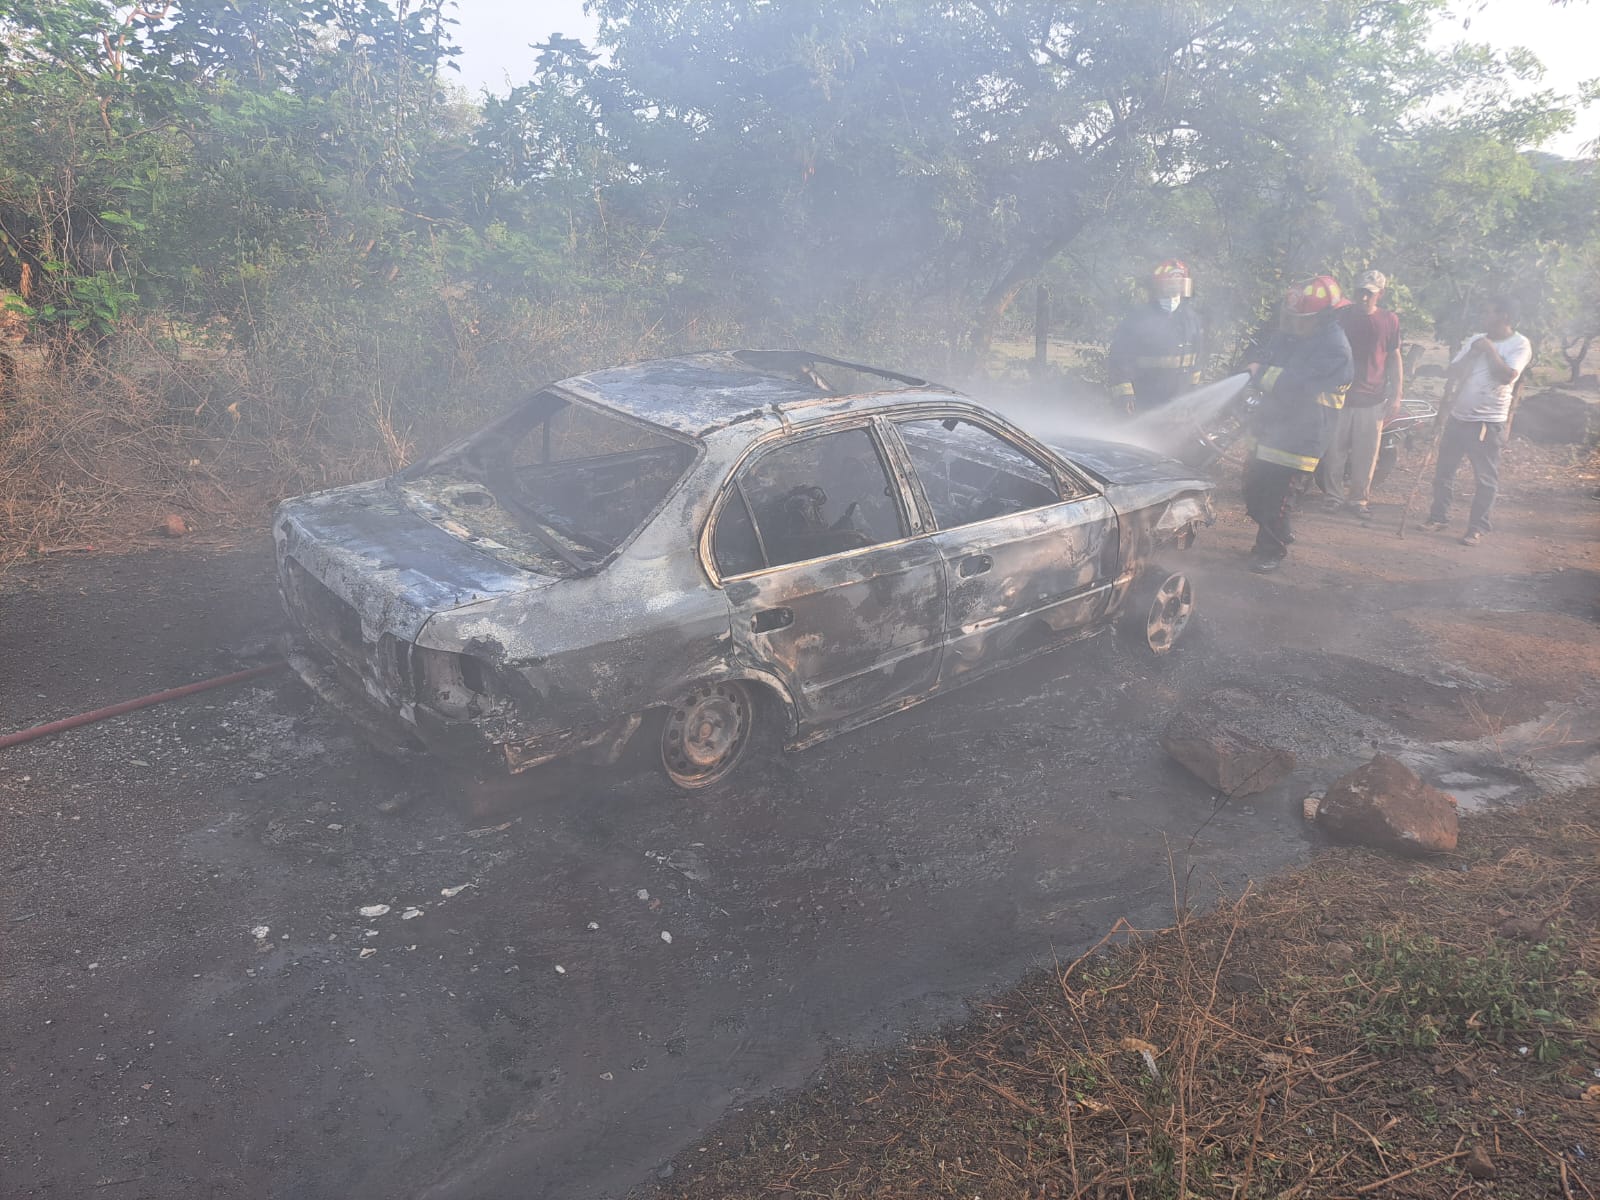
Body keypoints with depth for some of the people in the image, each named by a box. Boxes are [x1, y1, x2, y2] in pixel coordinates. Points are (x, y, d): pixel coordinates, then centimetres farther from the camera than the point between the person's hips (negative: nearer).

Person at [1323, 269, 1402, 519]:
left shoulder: (1389, 320, 3)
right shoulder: (1341, 316, 2)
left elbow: (1395, 358, 8)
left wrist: (1396, 396, 4)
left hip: (1373, 399, 0)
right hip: (1340, 395, 0)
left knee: (1366, 454, 4)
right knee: (1335, 449, 2)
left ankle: (1359, 498, 16)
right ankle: (1334, 495, 15)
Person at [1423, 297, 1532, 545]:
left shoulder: (1520, 345, -6)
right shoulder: (1476, 340, 10)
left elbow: (1506, 376, -22)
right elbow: (1453, 372, 10)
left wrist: (1490, 349, -15)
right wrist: (1446, 401, -7)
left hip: (1488, 422, -6)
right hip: (1458, 416, 6)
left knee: (1486, 478, -1)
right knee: (1444, 470, 12)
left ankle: (1478, 527, 6)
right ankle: (1439, 516, 24)